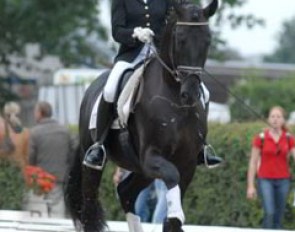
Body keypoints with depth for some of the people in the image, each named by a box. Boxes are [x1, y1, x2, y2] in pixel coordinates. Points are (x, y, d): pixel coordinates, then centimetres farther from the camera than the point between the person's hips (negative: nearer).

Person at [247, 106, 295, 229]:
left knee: (278, 217, 7)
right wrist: (250, 186, -5)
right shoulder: (260, 138, -7)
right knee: (269, 213, -19)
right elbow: (253, 162, -3)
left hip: (283, 180, 3)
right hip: (265, 180, -3)